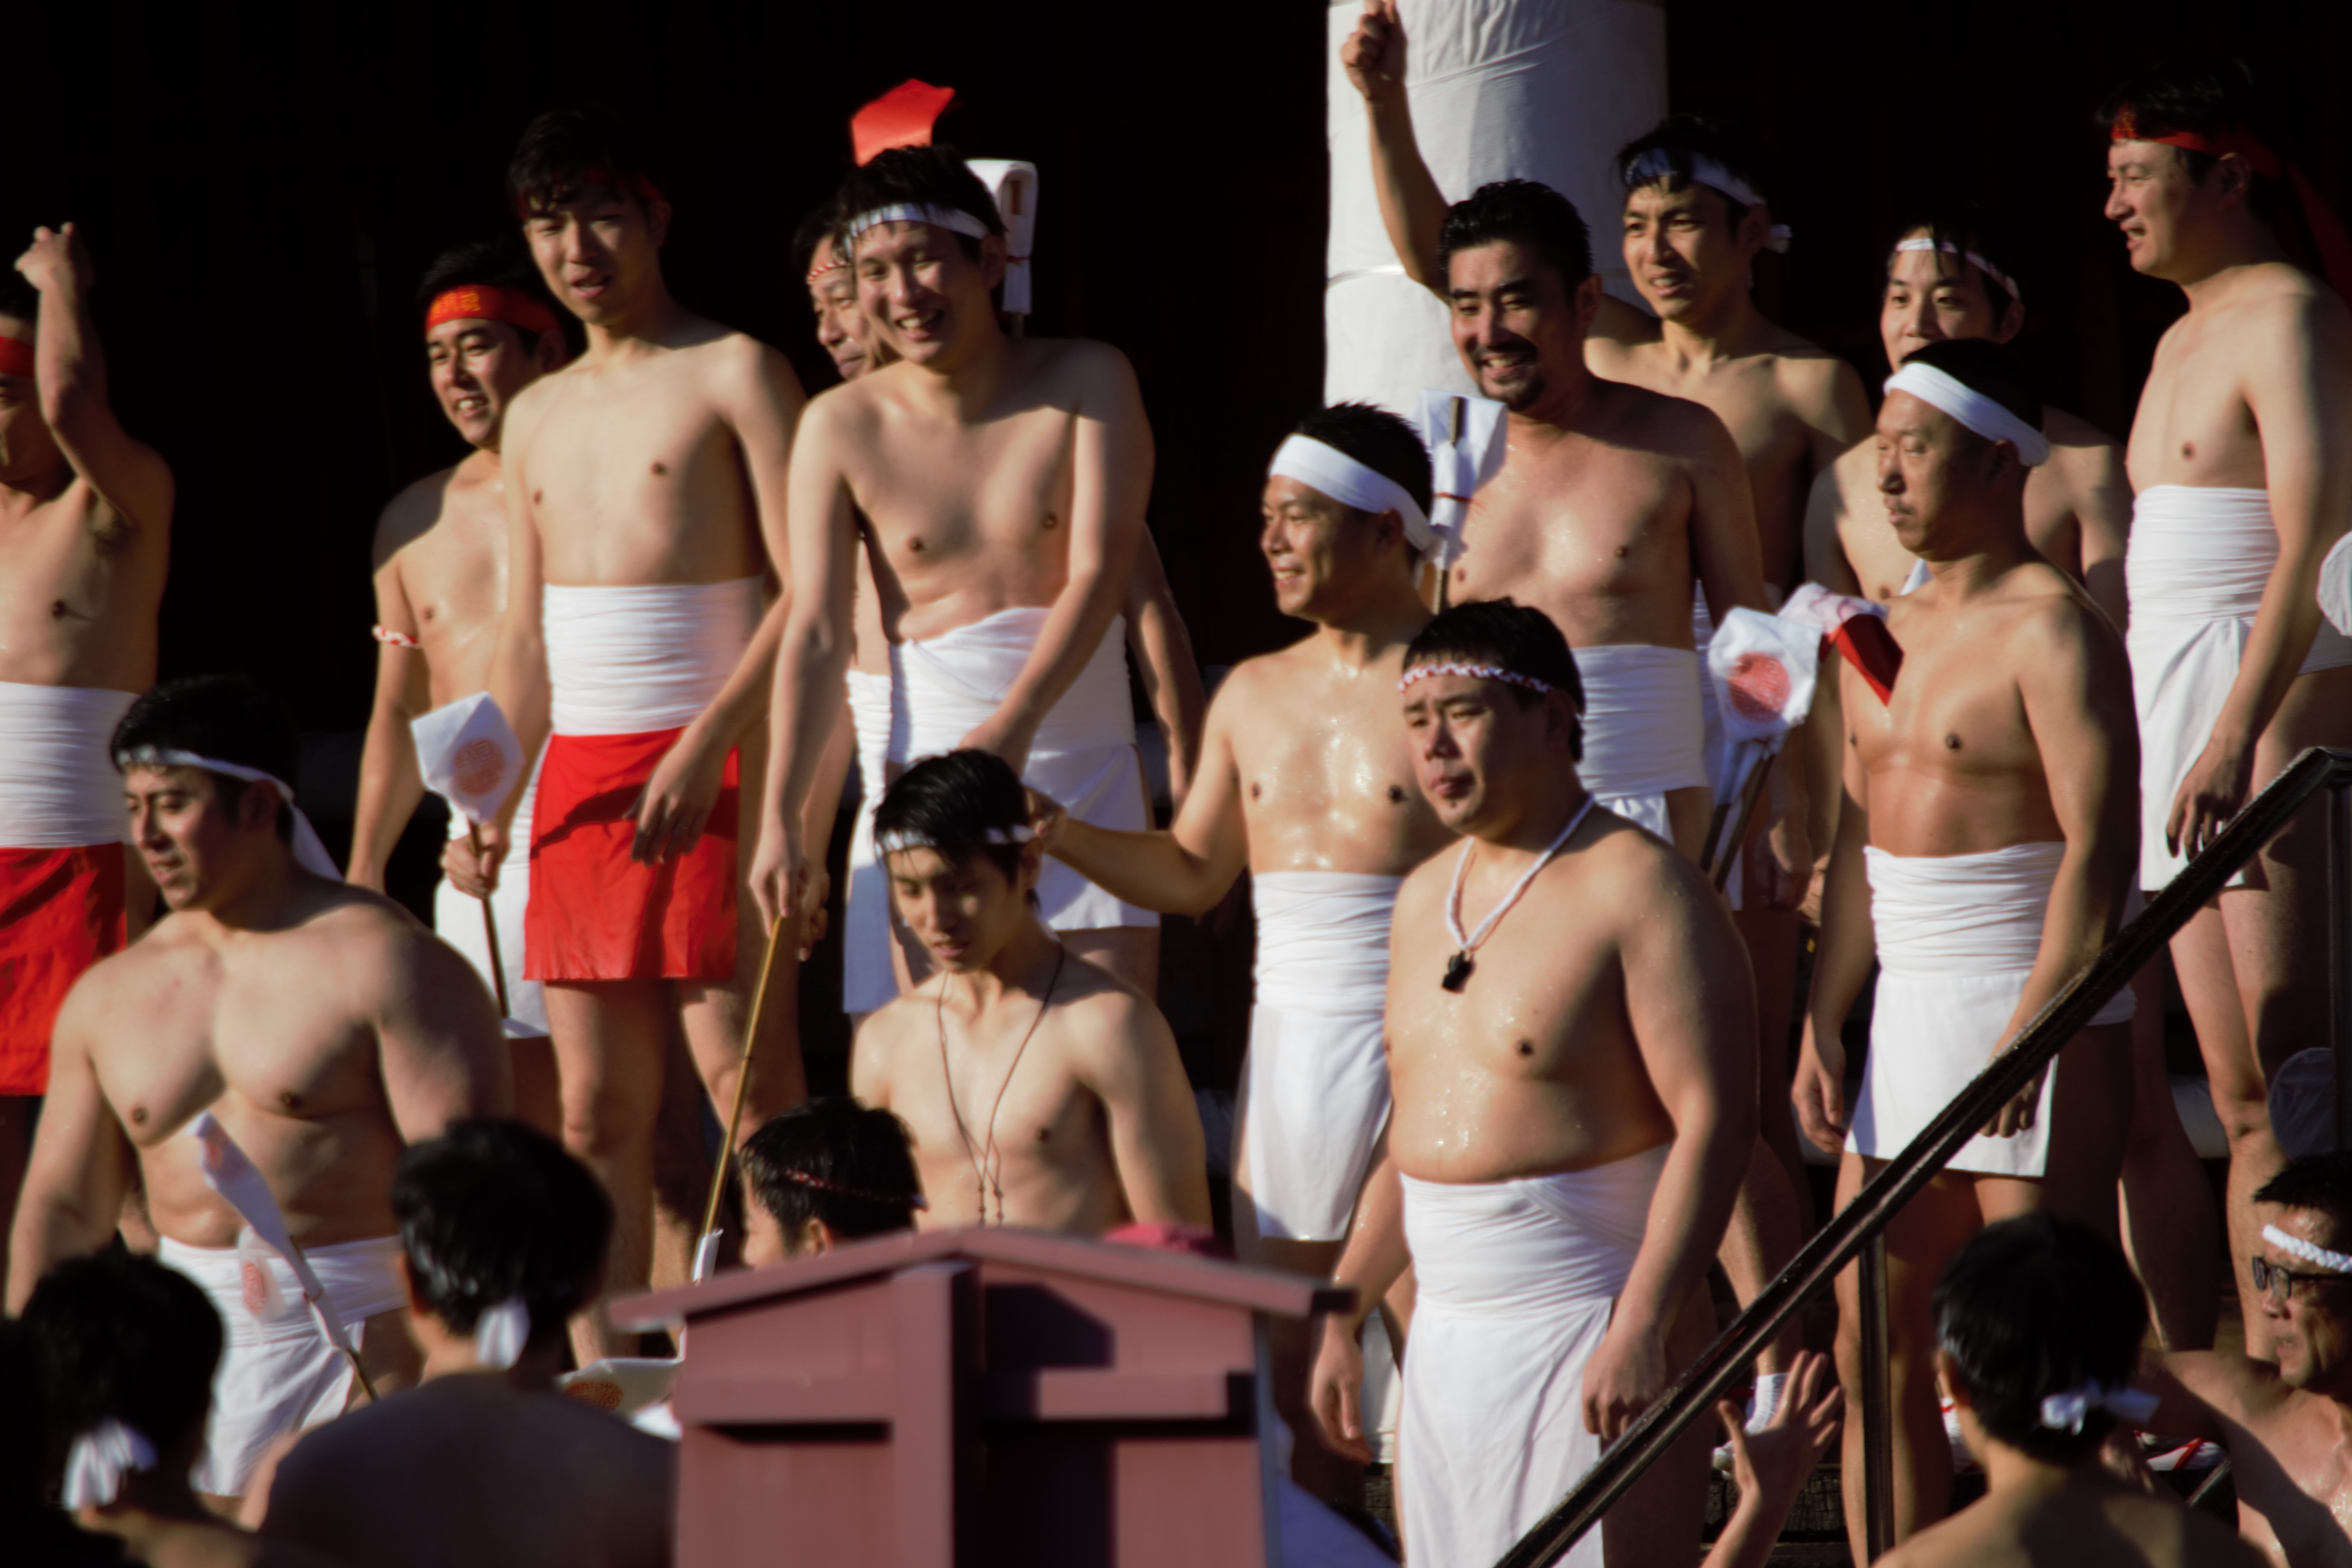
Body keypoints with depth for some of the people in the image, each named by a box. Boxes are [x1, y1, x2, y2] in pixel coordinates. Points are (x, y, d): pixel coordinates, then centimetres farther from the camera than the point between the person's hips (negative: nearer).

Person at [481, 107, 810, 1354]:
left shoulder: (733, 375, -2)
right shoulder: (537, 420, 19)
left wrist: (706, 745, -18)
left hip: (711, 767, -6)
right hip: (580, 774, 6)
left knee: (746, 1079, -11)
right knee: (597, 1109, 4)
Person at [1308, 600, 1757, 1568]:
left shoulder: (1638, 889, -9)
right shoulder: (1423, 901, 16)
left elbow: (1714, 1122, -17)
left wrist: (1642, 1330, -24)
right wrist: (1344, 1315, 18)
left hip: (1592, 1338, -8)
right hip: (1446, 1337, 8)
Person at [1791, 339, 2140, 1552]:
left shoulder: (2051, 630, -12)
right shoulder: (1887, 637, 15)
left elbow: (2099, 848, -19)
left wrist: (2029, 1033, -24)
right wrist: (1822, 1024, 13)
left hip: (2039, 1015, -9)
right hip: (1909, 1013, 9)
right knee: (1874, 1347, 7)